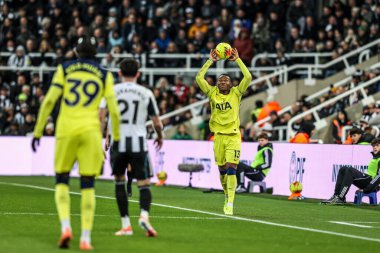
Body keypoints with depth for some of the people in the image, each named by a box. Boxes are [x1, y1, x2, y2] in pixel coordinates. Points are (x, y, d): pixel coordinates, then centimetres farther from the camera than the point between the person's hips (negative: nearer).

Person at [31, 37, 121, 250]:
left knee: (61, 180, 13)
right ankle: (86, 237, -1)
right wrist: (117, 138, 15)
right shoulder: (104, 75, 9)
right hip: (90, 131, 0)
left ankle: (65, 226, -8)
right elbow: (114, 110, 5)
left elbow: (49, 101, 0)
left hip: (66, 129, 0)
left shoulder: (64, 69, 8)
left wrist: (38, 131, 4)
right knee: (88, 185, 4)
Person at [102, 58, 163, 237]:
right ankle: (144, 215, -26)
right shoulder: (146, 93, 5)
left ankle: (125, 224, 13)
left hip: (117, 141, 1)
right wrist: (160, 137, 27)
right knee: (144, 183, 2)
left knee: (119, 181, 17)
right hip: (138, 143, -1)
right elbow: (157, 123, 7)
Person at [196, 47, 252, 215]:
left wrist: (237, 60, -6)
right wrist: (210, 61, -1)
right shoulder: (212, 93, 6)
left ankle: (230, 203, -18)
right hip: (218, 136, 3)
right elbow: (199, 78, -2)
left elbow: (248, 77, -10)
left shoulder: (236, 93, 1)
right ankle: (227, 196, 32)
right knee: (222, 170, 11)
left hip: (233, 136, -3)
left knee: (231, 168, -14)